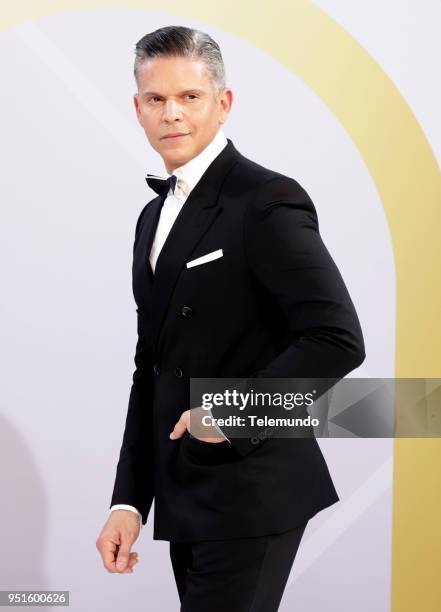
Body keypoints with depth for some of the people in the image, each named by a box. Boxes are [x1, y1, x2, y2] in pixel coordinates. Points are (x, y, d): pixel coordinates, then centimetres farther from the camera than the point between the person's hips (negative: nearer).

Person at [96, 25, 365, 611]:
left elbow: (339, 340, -19)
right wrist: (128, 501, 10)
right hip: (183, 499, 8)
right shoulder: (155, 216, 13)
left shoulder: (268, 201, -12)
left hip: (250, 498, -7)